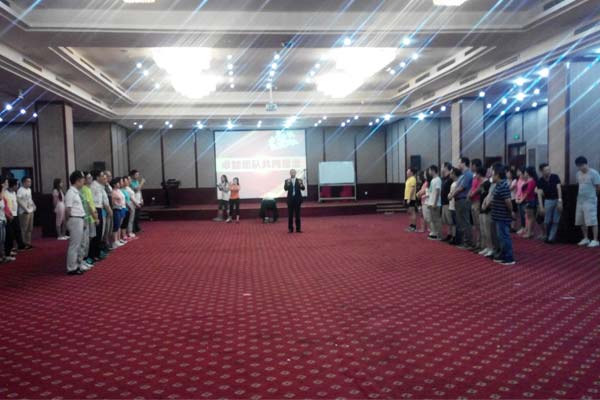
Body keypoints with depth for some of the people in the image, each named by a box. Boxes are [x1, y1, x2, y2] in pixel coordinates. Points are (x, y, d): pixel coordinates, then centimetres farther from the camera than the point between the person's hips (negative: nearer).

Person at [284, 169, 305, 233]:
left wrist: (301, 185, -26)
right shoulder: (287, 181, 3)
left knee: (297, 214, 4)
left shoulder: (299, 180, 4)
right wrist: (288, 184, -28)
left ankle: (298, 228, 8)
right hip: (290, 199, 0)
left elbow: (303, 188, -5)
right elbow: (285, 189, -10)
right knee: (290, 214, 2)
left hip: (297, 199, 0)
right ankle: (290, 228, 8)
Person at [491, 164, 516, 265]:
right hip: (501, 216, 10)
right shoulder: (500, 185, 11)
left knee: (504, 237, -3)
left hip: (503, 217, -10)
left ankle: (509, 259, 4)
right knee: (502, 237, 17)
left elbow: (508, 201, -24)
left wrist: (511, 212, -13)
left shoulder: (503, 186, -21)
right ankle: (503, 256, 26)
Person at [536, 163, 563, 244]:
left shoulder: (555, 177, -10)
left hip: (557, 200, 0)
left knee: (555, 221, 0)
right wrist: (541, 207, -20)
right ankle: (546, 236, 19)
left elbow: (559, 189, -12)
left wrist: (560, 201, -20)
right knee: (547, 221, 0)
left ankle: (551, 238, 4)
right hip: (548, 201, 0)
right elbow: (539, 194, -13)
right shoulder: (540, 181, -9)